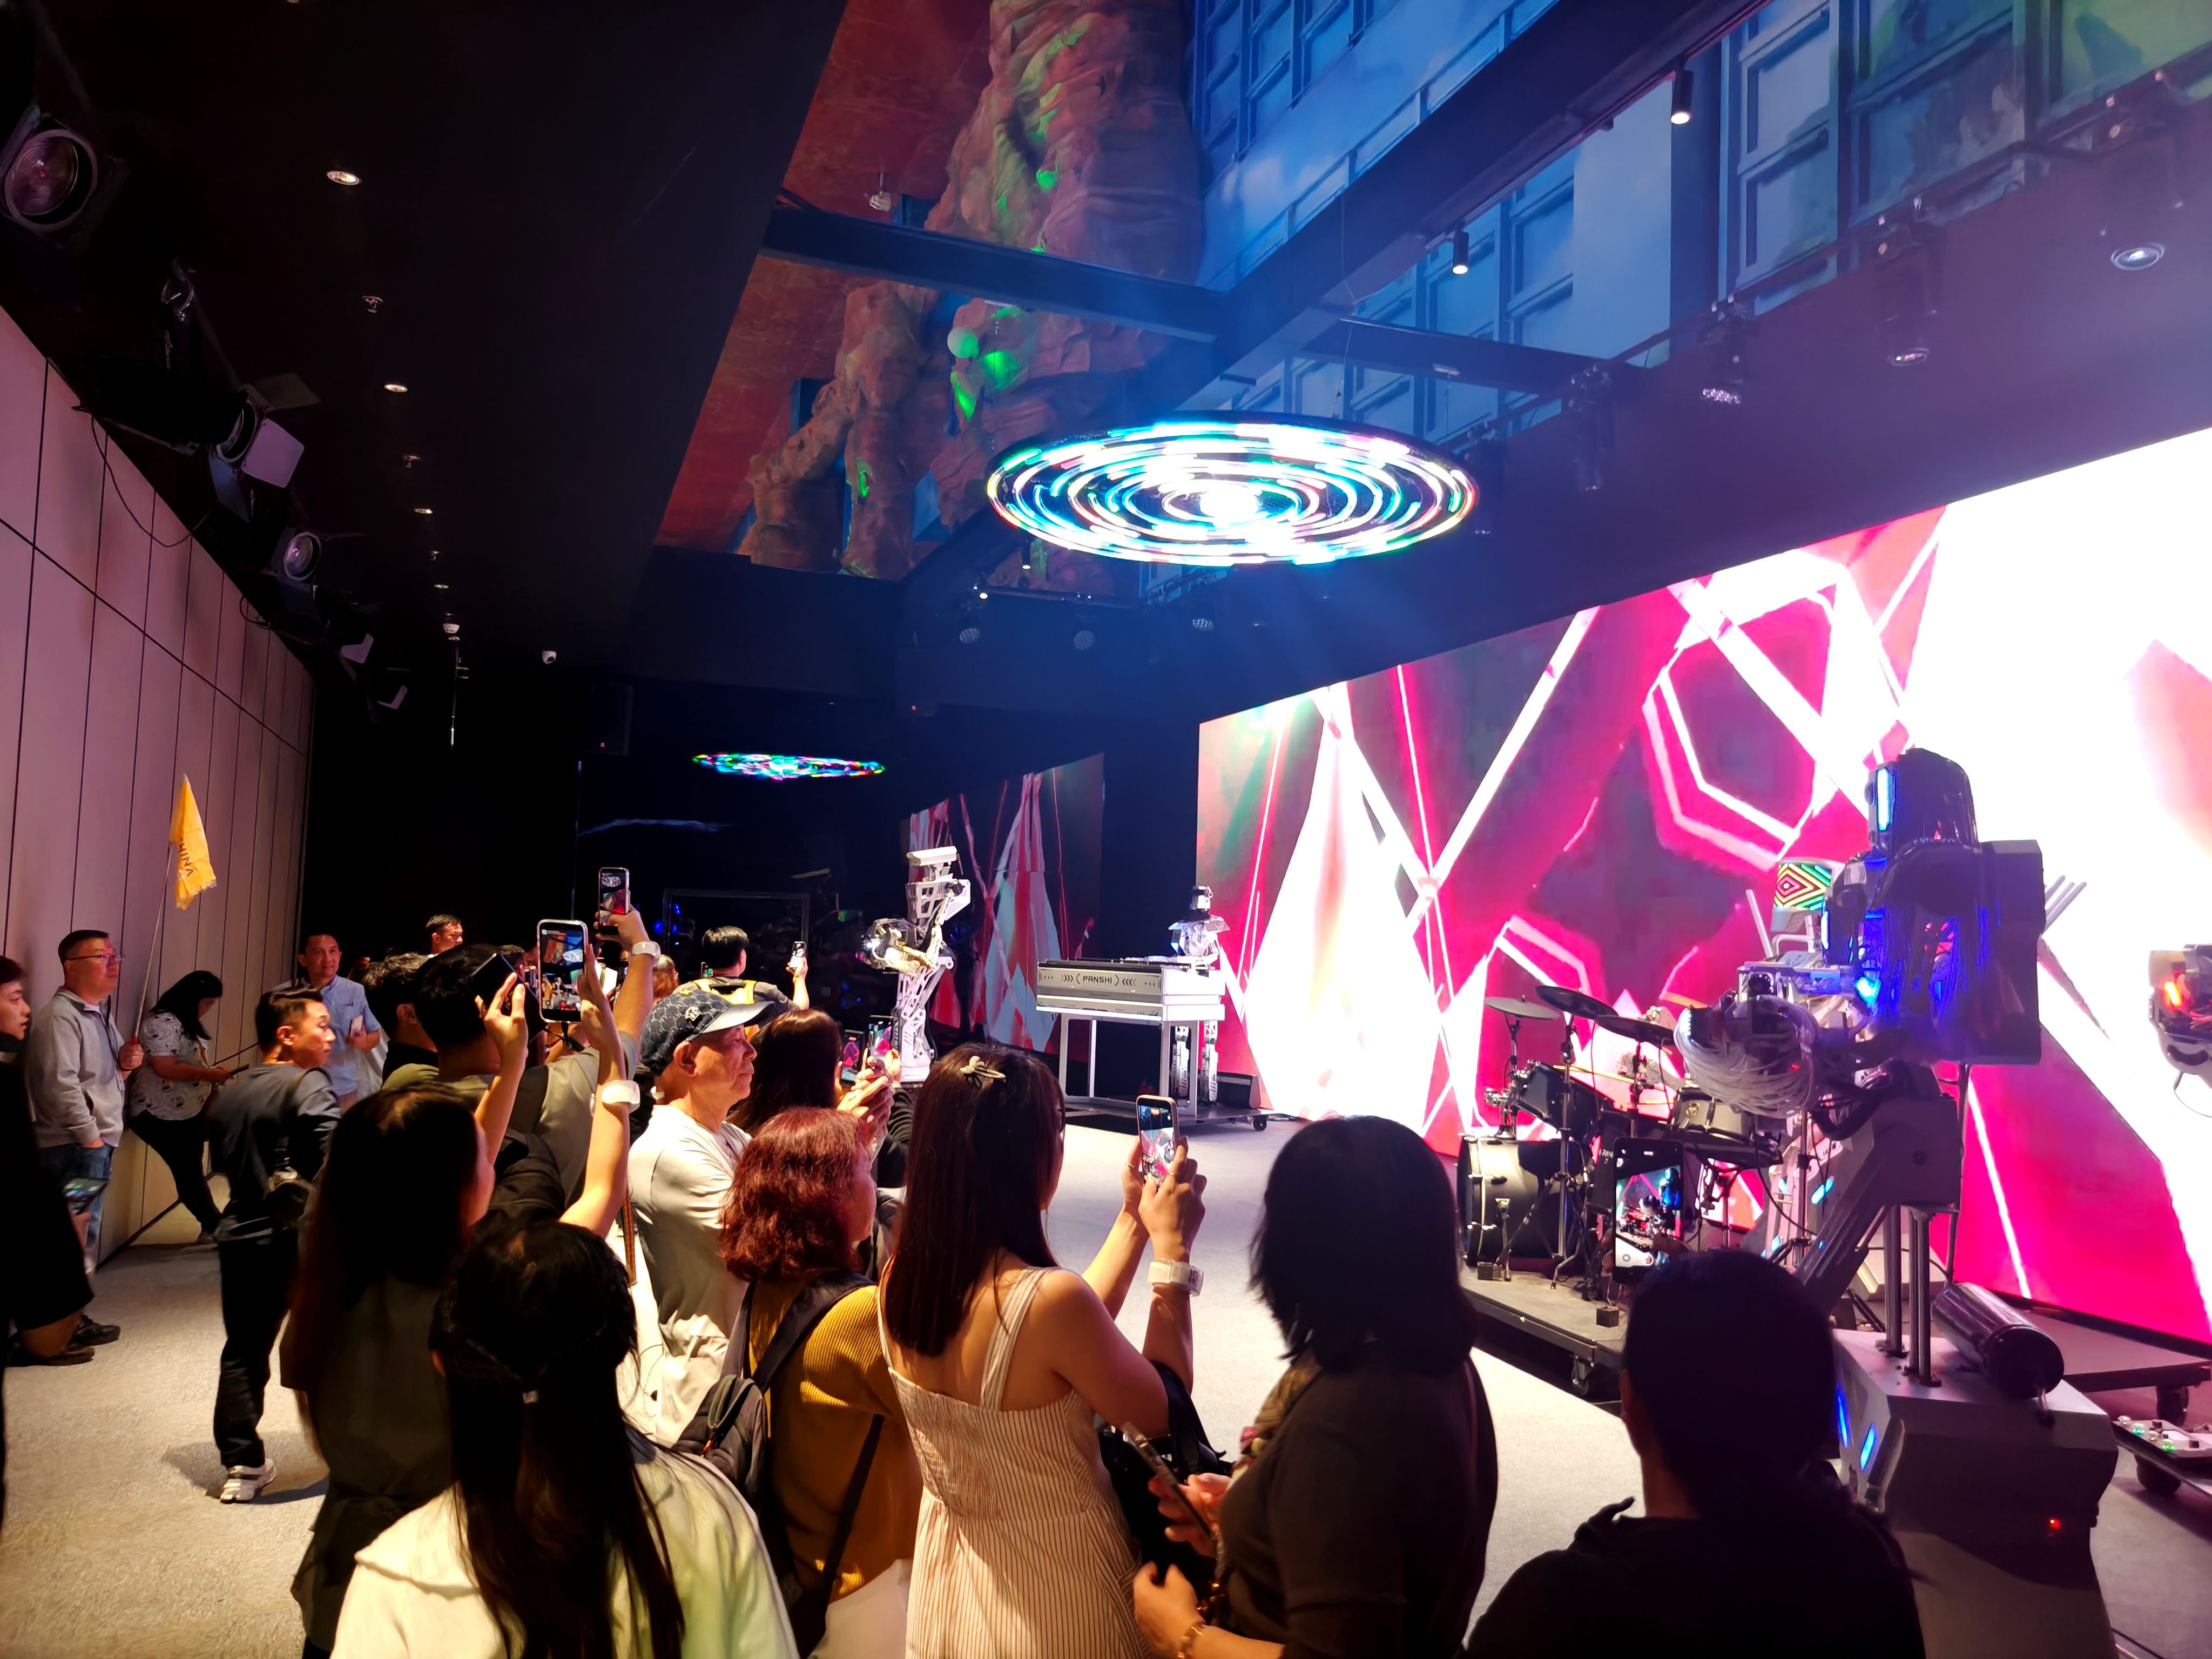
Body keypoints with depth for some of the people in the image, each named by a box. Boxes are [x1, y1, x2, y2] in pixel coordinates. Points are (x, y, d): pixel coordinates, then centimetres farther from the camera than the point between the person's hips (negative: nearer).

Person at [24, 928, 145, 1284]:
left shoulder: (101, 1013, 15)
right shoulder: (60, 1017, -15)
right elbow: (61, 1085, -23)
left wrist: (125, 1063, 5)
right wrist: (90, 1137, -19)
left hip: (98, 1144, 10)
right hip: (73, 1148, -10)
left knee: (85, 1235, 16)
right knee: (72, 1239, -8)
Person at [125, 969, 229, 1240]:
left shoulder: (187, 1023, 12)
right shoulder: (163, 1022, -21)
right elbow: (165, 1068, -29)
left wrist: (212, 1074, 11)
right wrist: (209, 1075, -23)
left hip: (190, 1112, 10)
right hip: (161, 1115, -10)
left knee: (193, 1168, 14)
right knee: (188, 1171, -1)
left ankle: (213, 1226, 19)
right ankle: (214, 1226, 8)